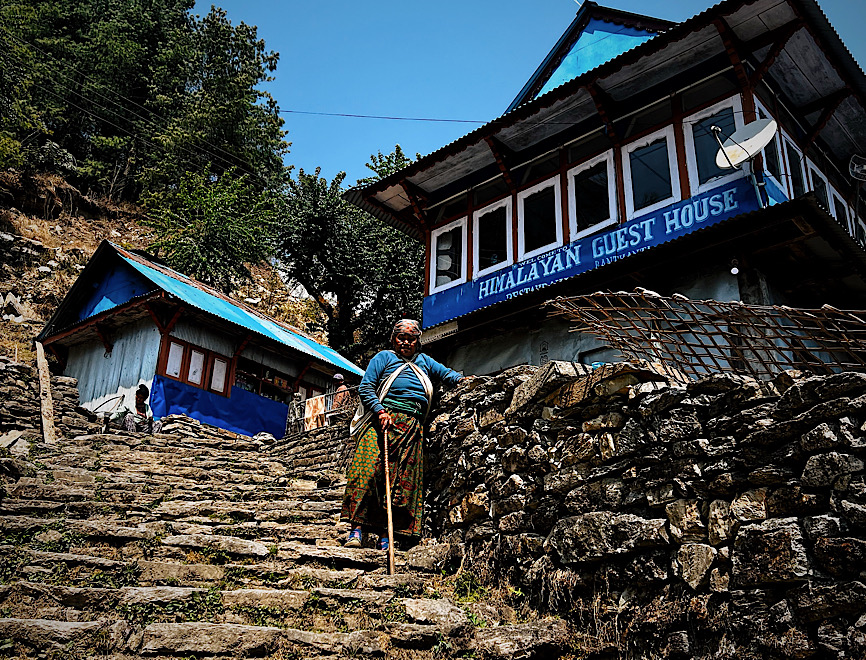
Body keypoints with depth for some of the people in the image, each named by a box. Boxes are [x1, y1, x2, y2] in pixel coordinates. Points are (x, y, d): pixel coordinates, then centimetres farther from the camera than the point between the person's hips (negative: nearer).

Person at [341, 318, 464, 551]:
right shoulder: (384, 358, 13)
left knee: (402, 479, -5)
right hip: (383, 421, -4)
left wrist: (462, 379, 17)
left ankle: (384, 534, -5)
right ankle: (357, 527, -20)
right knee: (368, 469, -20)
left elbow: (445, 373, 39)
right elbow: (365, 388, 4)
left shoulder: (423, 361, 26)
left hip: (412, 427, 4)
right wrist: (380, 411, -11)